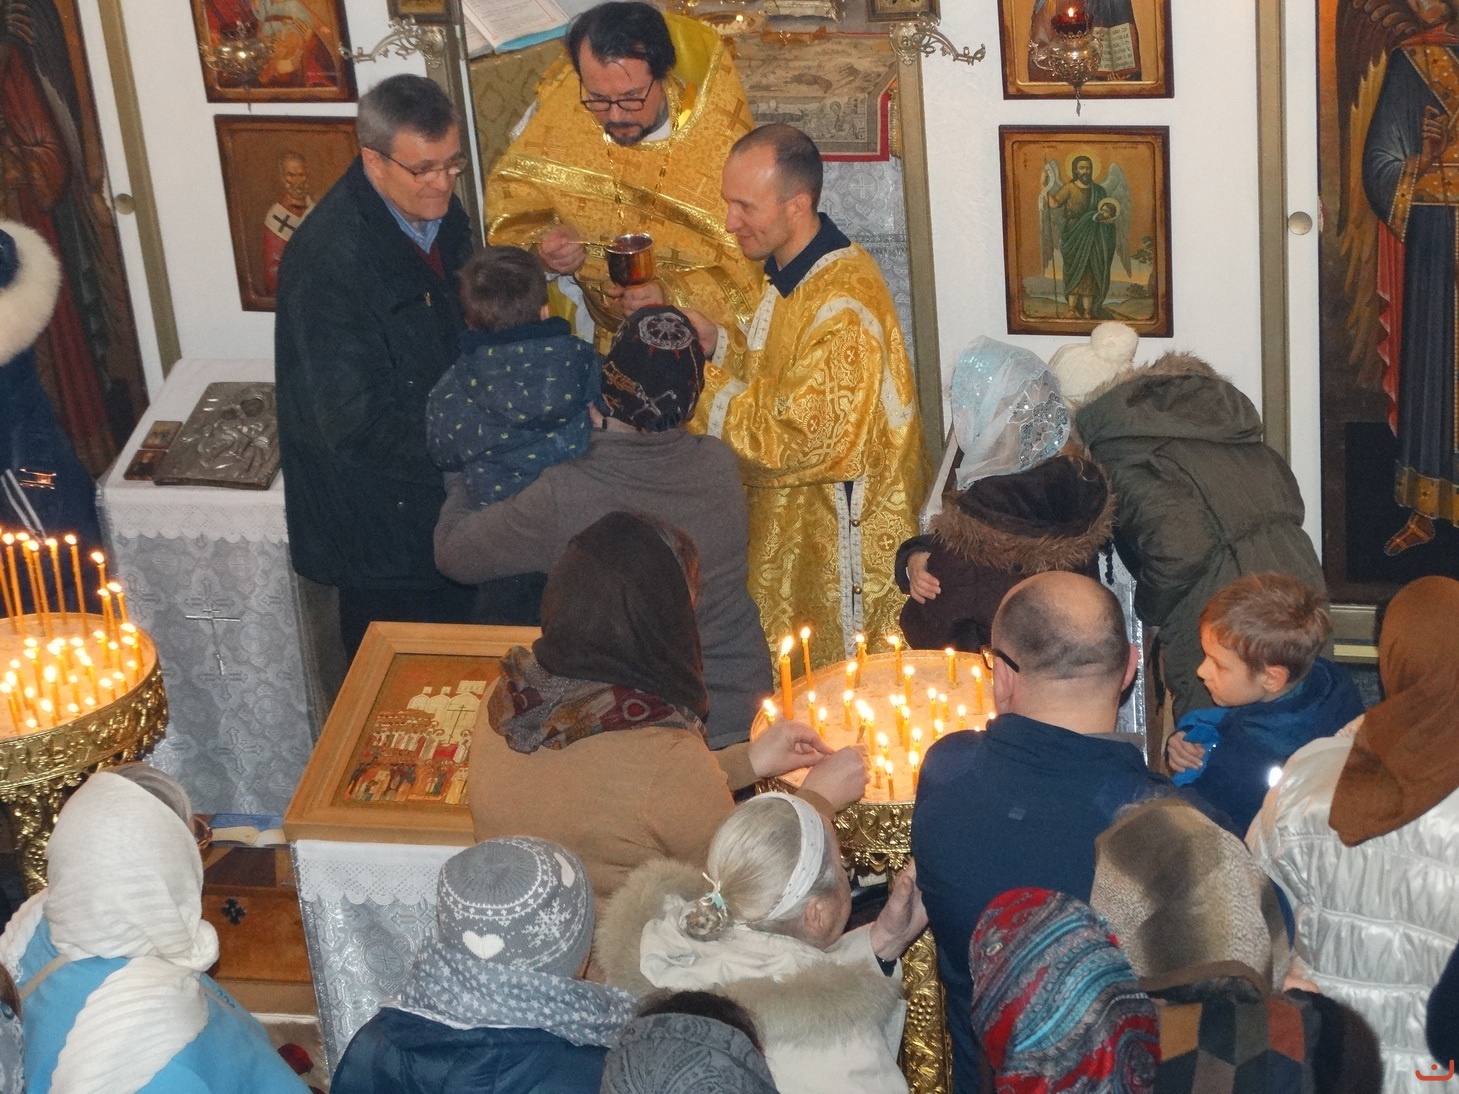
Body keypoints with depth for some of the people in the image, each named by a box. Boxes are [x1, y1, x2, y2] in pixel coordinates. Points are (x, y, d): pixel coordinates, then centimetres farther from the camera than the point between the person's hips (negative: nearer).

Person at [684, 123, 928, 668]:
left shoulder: (842, 307, -28)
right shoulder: (789, 272, 4)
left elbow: (794, 439, -28)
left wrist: (695, 385, -21)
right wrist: (714, 342, -2)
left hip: (845, 526, -10)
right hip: (792, 516, 10)